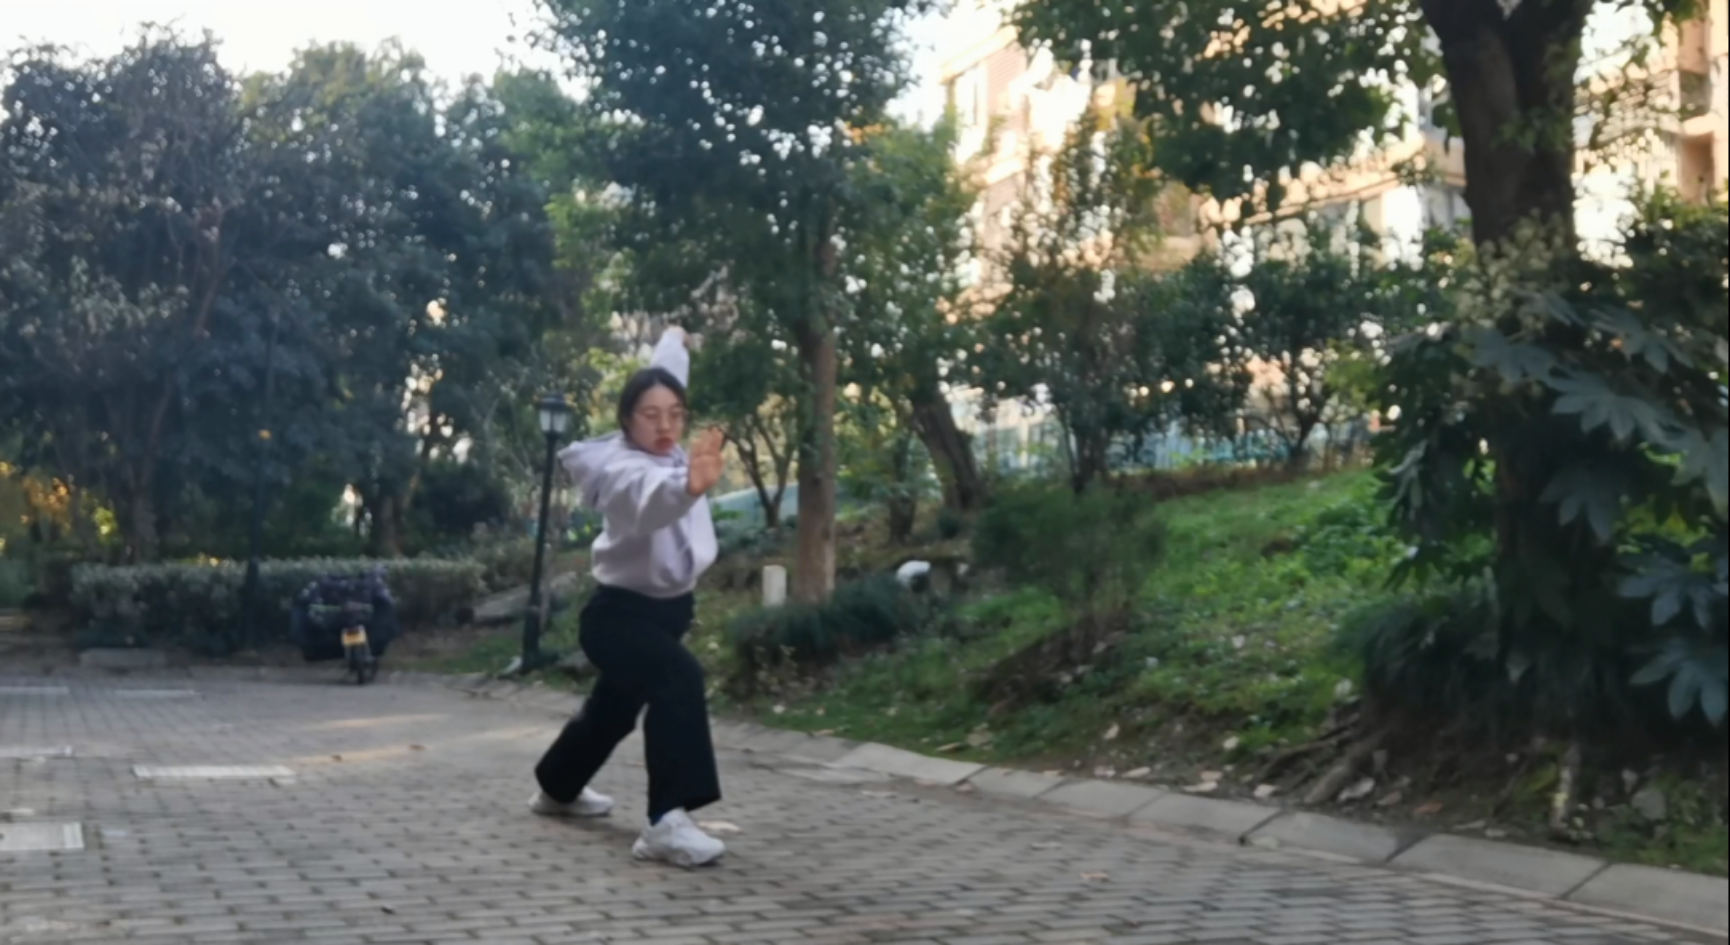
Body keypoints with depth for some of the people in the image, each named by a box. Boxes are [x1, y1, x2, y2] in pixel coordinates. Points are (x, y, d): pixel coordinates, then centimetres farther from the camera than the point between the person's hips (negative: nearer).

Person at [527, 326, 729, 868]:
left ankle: (557, 788, 53)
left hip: (666, 608, 9)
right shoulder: (623, 469, -27)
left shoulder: (665, 452, -4)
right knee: (679, 680, -35)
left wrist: (675, 340, 36)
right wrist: (690, 485, -76)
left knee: (614, 707, 27)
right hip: (620, 613, -9)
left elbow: (665, 373, 18)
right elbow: (651, 496, -55)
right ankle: (667, 823, -38)